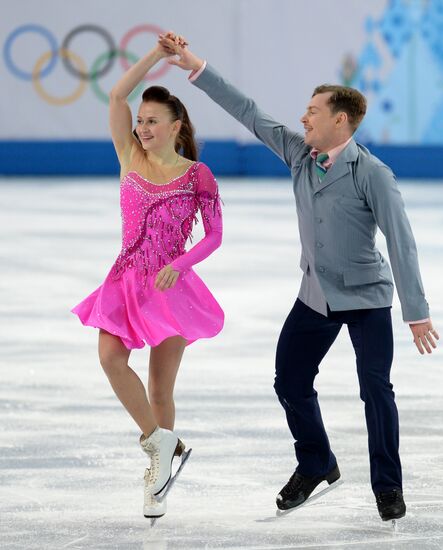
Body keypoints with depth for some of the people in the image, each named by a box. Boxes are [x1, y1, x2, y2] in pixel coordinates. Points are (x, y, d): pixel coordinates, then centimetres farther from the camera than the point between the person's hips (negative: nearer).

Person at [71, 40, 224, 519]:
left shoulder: (196, 175, -4)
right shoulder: (131, 158, 3)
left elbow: (214, 234, -1)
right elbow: (117, 95, -5)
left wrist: (179, 265, -16)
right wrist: (156, 55, -11)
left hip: (170, 286, -2)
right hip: (126, 281, 3)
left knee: (160, 389, 1)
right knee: (111, 358, -22)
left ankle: (156, 484, 12)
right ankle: (159, 440, -6)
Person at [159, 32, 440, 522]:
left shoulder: (371, 174, -19)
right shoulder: (298, 154, -1)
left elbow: (401, 242, -19)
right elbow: (248, 113, 2)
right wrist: (194, 67, -2)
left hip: (366, 298, -6)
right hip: (316, 297, 6)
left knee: (376, 391, -6)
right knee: (290, 382, 8)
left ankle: (387, 486, 10)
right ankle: (315, 466, 29)